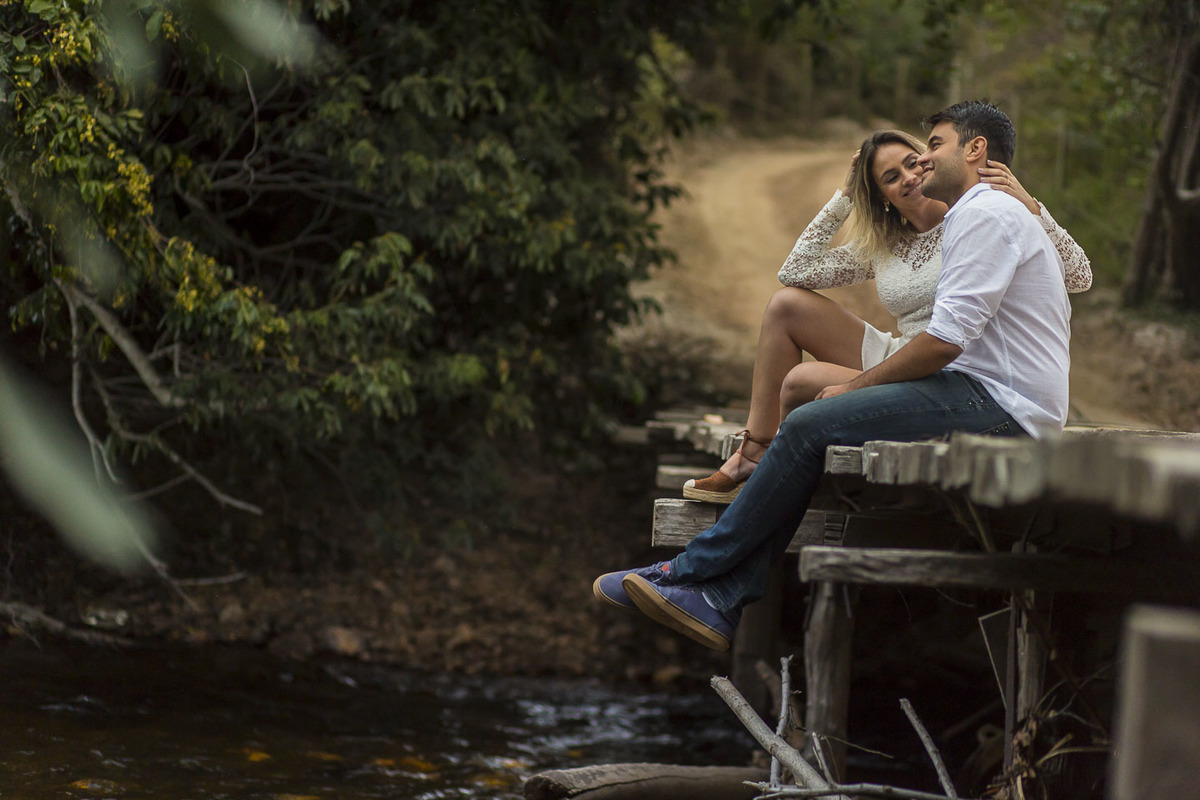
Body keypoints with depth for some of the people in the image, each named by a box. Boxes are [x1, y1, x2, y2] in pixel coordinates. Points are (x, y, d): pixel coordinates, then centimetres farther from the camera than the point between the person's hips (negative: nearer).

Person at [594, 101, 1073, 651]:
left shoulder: (985, 214, -9)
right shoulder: (981, 214, 26)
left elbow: (946, 338, -18)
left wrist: (857, 385, -8)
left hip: (997, 404, -10)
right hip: (991, 400, 10)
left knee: (809, 426, -16)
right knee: (811, 429, 0)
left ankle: (693, 570, -7)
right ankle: (719, 602, -9)